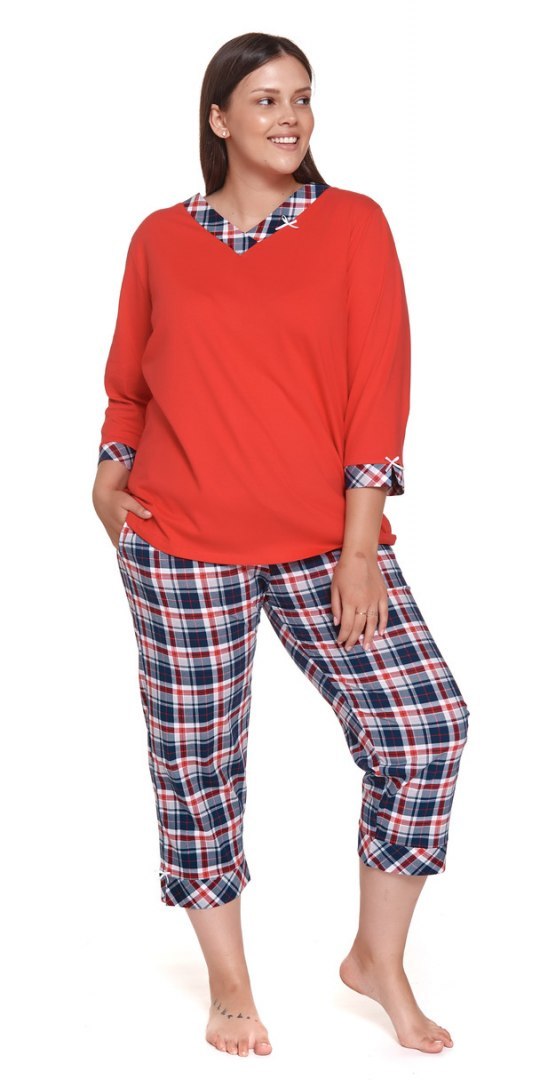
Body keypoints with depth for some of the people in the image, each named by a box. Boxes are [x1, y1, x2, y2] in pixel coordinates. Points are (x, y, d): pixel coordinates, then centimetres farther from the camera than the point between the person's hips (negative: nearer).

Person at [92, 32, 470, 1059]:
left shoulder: (354, 224, 3)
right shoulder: (161, 238, 7)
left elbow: (377, 386, -3)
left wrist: (360, 540, -10)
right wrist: (112, 465, 0)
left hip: (322, 539, 0)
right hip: (180, 540, 1)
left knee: (427, 725, -10)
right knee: (196, 758, 5)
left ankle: (379, 958, 11)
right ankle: (228, 981, 25)